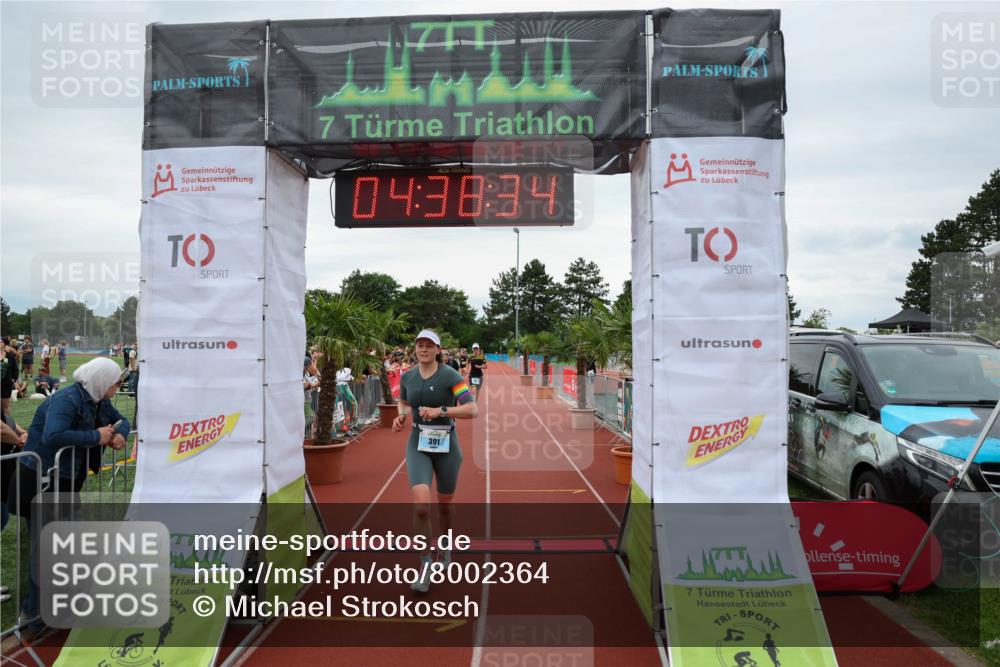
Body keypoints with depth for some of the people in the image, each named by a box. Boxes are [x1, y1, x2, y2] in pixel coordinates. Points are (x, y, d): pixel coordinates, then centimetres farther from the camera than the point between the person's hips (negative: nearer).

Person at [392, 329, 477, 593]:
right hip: (418, 445, 2)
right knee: (421, 505, -18)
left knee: (444, 506, 14)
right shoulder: (407, 377, 1)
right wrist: (401, 416, -1)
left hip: (446, 445, -1)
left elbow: (473, 410, -19)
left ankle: (446, 549, 45)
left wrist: (441, 410, -30)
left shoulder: (450, 375, -12)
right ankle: (425, 564, 1)